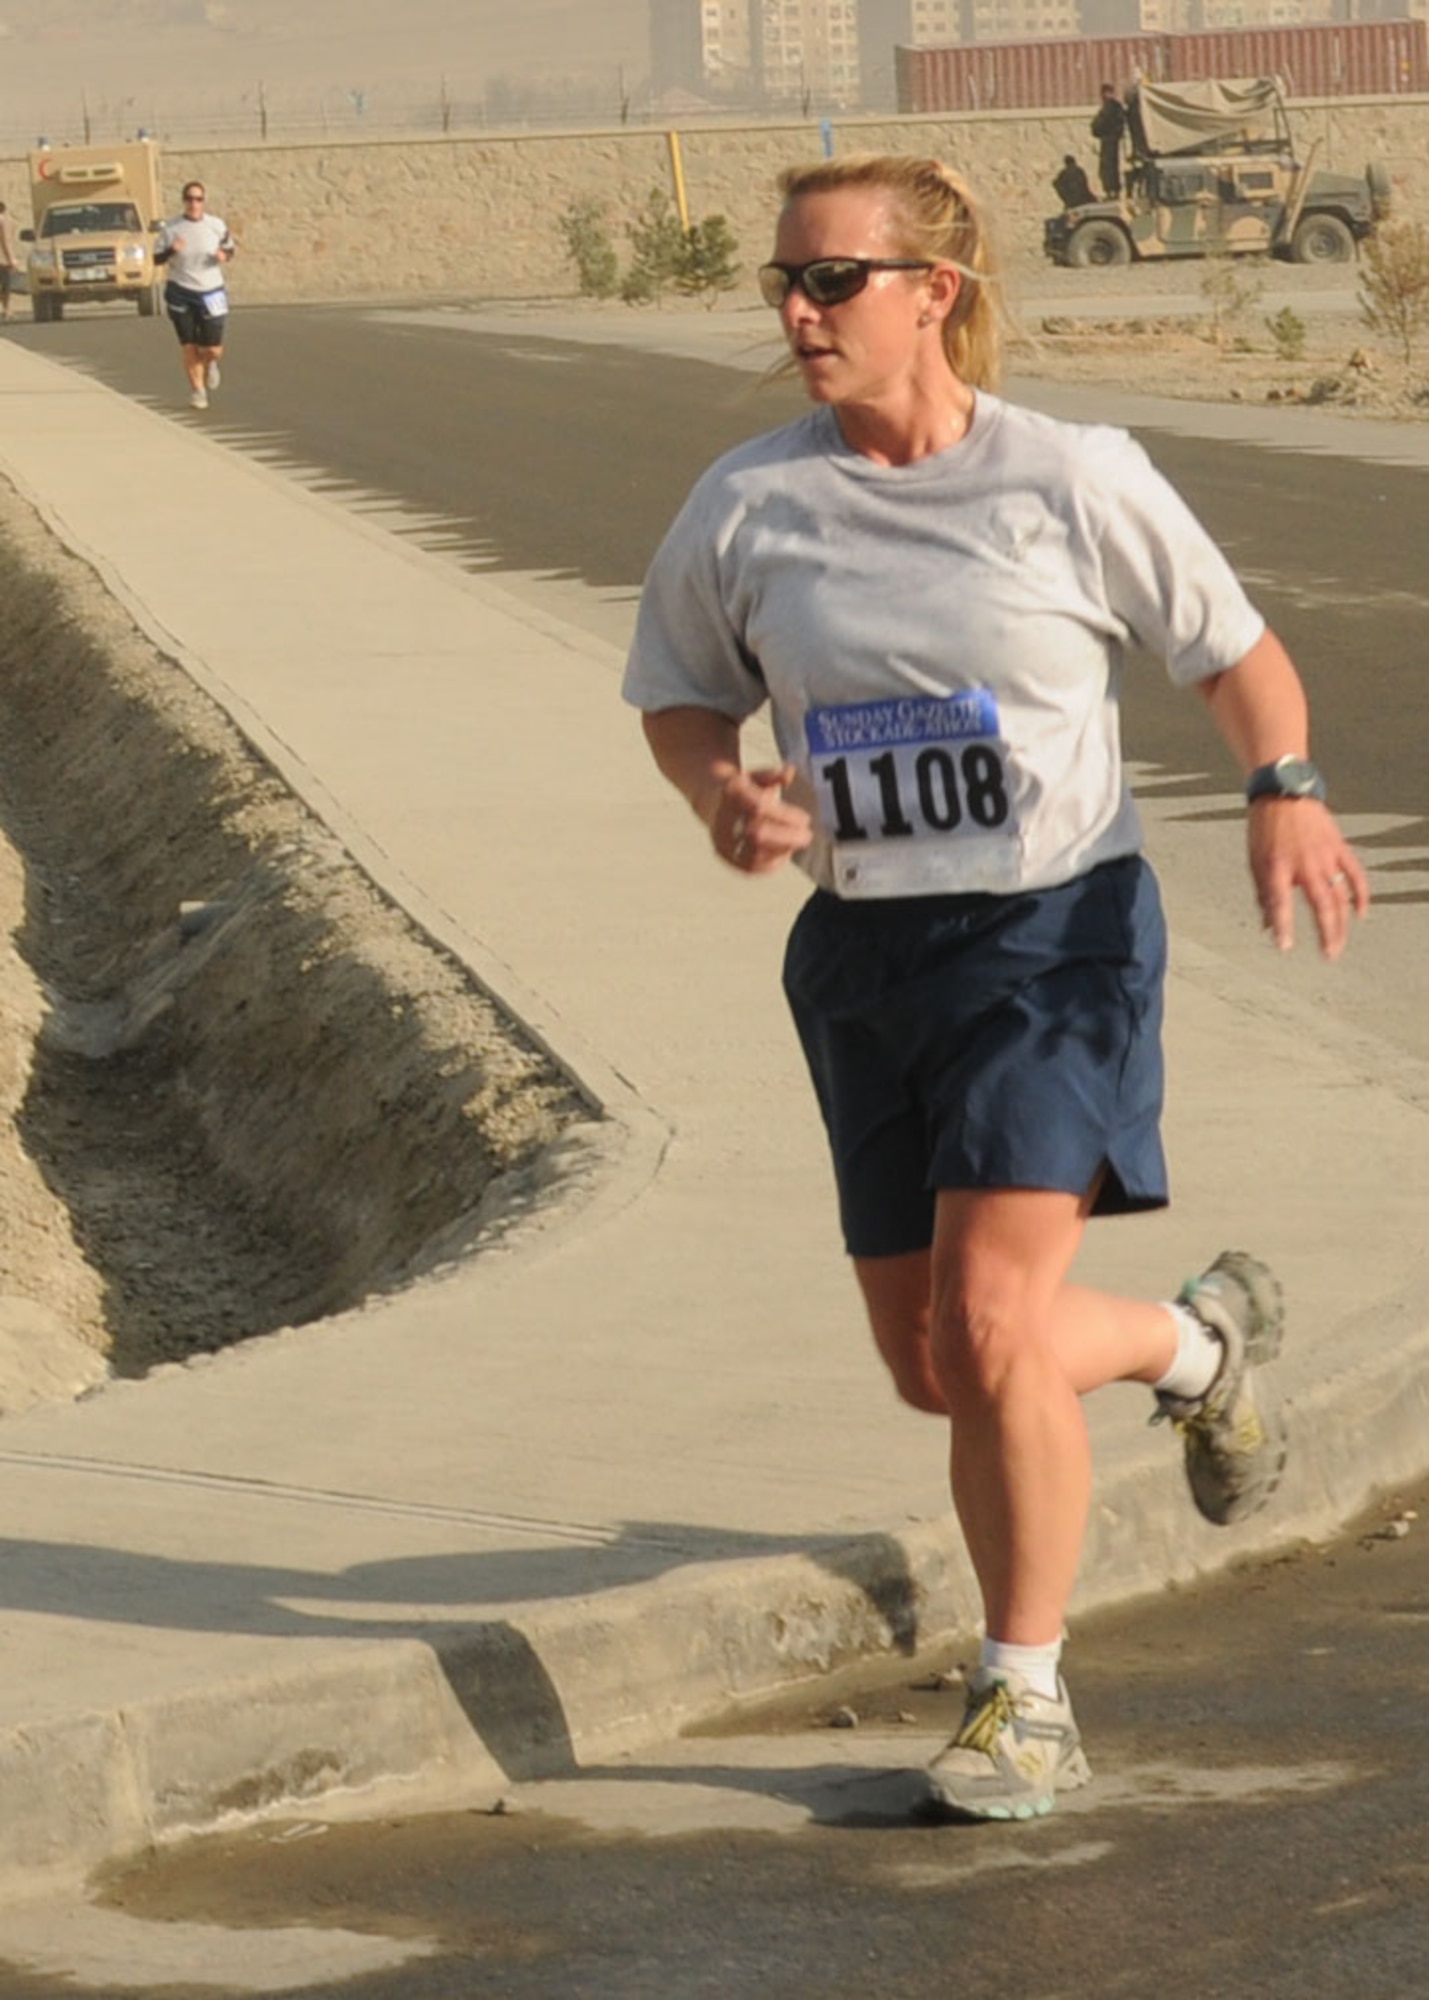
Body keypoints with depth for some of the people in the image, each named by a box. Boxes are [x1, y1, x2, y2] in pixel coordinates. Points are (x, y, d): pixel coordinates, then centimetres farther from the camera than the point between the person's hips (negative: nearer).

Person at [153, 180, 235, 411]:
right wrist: (171, 251, -22)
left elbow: (230, 248, 11)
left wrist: (225, 255, -13)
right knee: (189, 347, 0)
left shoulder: (217, 226, -4)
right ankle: (197, 390, 19)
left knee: (213, 350, -2)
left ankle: (210, 364, 36)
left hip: (210, 294, 0)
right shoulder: (171, 228, -6)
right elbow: (157, 258, -1)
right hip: (181, 293, 0)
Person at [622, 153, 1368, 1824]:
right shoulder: (748, 507, 0)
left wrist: (1283, 790, -17)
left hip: (1055, 933, -5)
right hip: (862, 953, 5)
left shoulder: (1075, 482, -7)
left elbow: (1233, 651, 3)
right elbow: (679, 696, 13)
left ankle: (1024, 1702, 1)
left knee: (989, 1326, -17)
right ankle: (1201, 1342, 41)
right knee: (927, 1361, 10)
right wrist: (720, 796, -9)